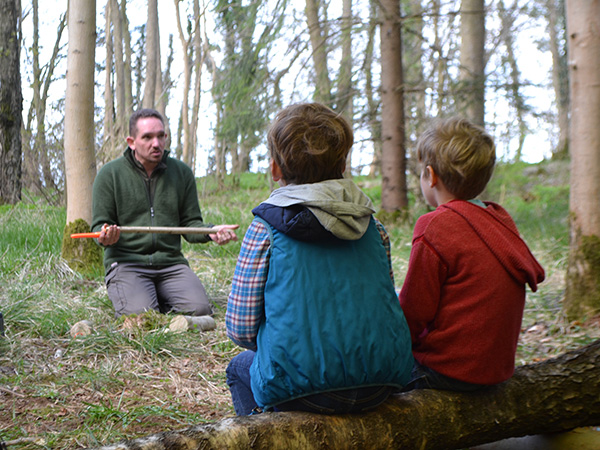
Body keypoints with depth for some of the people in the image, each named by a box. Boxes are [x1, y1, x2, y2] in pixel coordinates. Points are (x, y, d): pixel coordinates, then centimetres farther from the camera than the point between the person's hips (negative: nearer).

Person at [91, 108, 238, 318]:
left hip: (171, 262, 3)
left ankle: (163, 303, 10)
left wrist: (210, 231, -10)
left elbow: (190, 223, 13)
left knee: (200, 309, -22)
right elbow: (100, 224, 4)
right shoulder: (109, 174, 3)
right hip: (126, 262, -2)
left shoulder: (182, 173, 11)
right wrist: (105, 236, -21)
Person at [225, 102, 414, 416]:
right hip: (382, 384, 5)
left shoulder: (266, 228, -6)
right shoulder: (373, 227, 7)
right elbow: (384, 306, 14)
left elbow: (240, 328, -6)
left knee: (240, 367, 28)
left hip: (303, 387, -4)